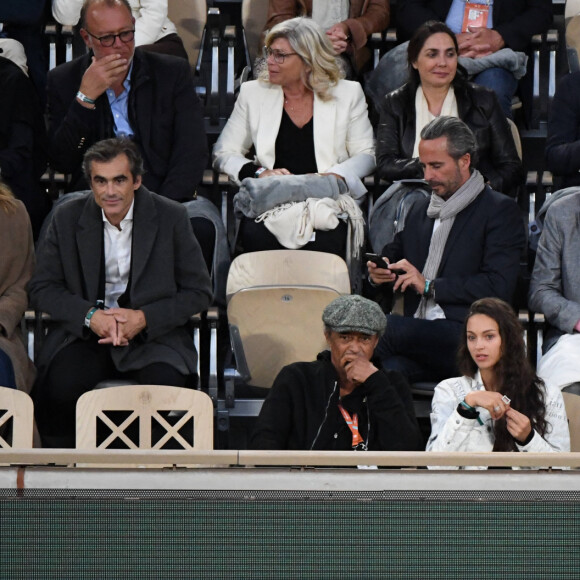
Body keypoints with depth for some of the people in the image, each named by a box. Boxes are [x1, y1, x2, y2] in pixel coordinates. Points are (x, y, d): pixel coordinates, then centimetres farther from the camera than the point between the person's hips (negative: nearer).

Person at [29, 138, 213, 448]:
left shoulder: (171, 217, 1)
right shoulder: (67, 218, 4)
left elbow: (198, 292, 2)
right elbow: (41, 289, 6)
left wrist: (144, 318, -13)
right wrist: (90, 315, -13)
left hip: (153, 334, -1)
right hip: (85, 333, 1)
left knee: (165, 384, -33)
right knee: (58, 384, -30)